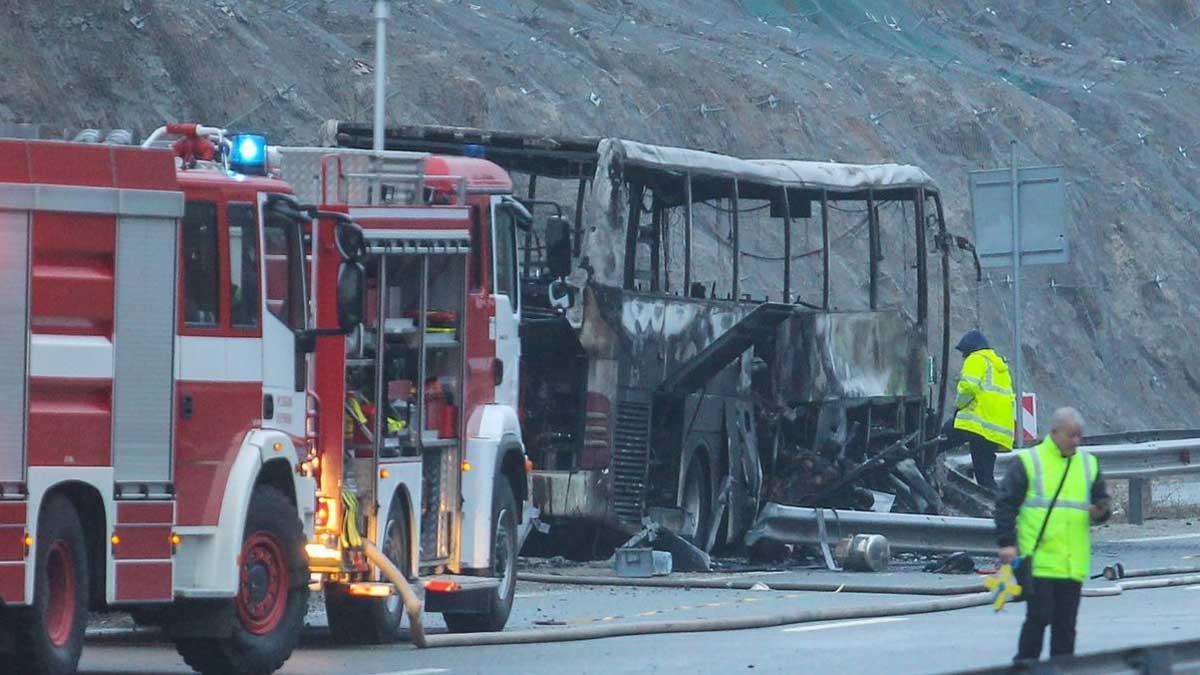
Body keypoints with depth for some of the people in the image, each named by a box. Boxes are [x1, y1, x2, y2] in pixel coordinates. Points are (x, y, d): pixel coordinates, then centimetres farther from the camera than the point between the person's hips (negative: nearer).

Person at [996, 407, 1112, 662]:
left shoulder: (1089, 464, 15)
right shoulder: (1028, 462, -1)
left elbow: (1102, 501, 22)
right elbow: (1006, 503, -2)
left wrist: (1101, 512, -3)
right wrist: (1007, 543, -10)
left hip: (1073, 562, 5)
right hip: (1038, 559, -5)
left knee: (1066, 624, 7)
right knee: (1039, 616, -9)